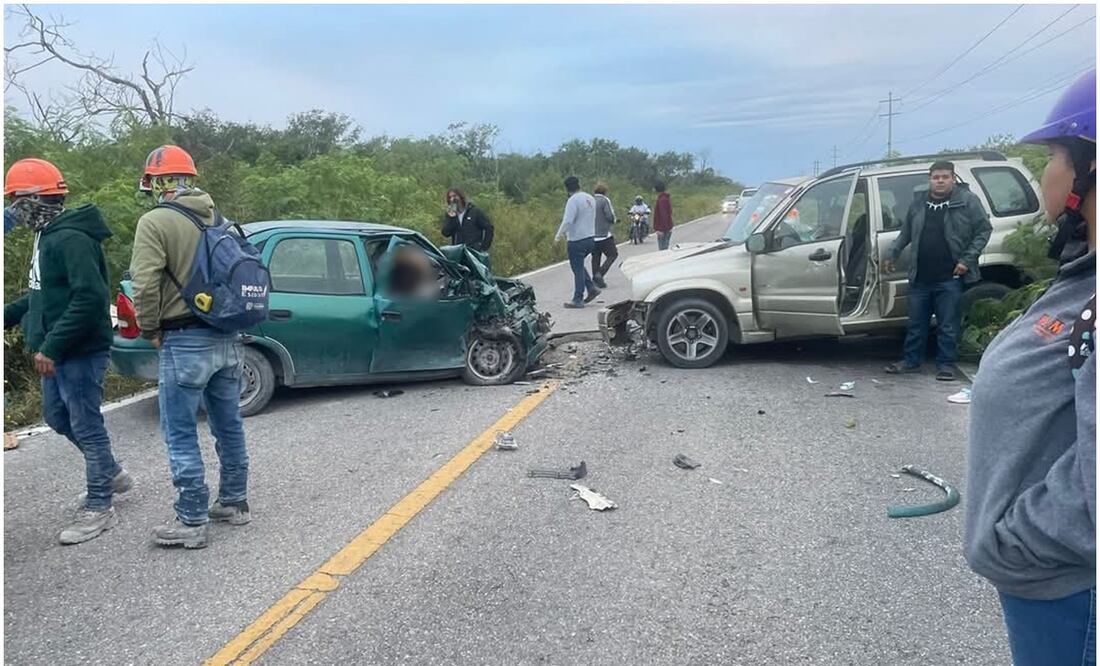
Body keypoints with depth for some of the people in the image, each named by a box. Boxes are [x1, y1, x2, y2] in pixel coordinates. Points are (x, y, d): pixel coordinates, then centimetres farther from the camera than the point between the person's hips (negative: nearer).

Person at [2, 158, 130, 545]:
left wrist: (50, 346, -28)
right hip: (59, 353, 10)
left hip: (80, 353, -10)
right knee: (58, 417, 21)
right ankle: (111, 474, 36)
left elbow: (90, 298, -29)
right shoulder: (48, 236, 12)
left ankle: (99, 508, 11)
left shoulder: (71, 239, -20)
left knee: (86, 427, -1)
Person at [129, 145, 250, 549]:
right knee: (229, 426, 16)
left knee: (181, 435, 2)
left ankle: (192, 522, 8)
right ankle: (235, 503, 29)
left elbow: (145, 284, -18)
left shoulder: (155, 222, -10)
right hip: (228, 338, 7)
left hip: (185, 342, -7)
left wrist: (150, 330, -3)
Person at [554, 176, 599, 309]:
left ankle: (578, 300, 5)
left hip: (577, 241, -8)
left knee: (578, 269, -1)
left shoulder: (573, 200, -16)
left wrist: (558, 235, -9)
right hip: (590, 237, 8)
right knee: (579, 265, 23)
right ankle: (592, 288, 16)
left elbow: (567, 221, -22)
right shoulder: (590, 198, 10)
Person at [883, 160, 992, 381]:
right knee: (916, 323, 11)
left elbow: (984, 230, -3)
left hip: (950, 278, -4)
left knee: (948, 326, 2)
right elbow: (905, 233, 21)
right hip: (920, 277, 4)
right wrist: (892, 255, 17)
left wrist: (967, 259, -10)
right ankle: (911, 360, 22)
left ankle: (946, 364, 12)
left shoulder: (968, 201, -3)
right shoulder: (918, 203, 11)